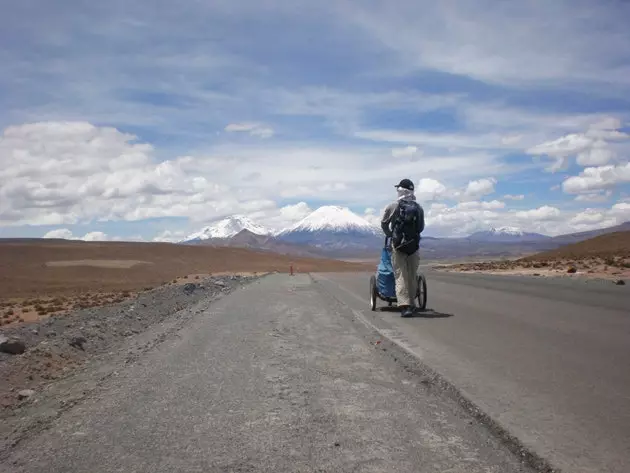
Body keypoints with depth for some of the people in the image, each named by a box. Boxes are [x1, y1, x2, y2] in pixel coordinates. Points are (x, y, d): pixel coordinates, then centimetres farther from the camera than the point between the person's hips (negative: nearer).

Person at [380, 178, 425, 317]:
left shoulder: (393, 206, -4)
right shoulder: (419, 208, 4)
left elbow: (384, 223, 4)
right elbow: (421, 227, 10)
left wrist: (389, 234, 23)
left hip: (398, 244, -3)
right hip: (414, 245, 3)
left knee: (401, 275, -2)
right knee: (412, 275, 12)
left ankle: (405, 305, -12)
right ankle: (411, 304, 19)